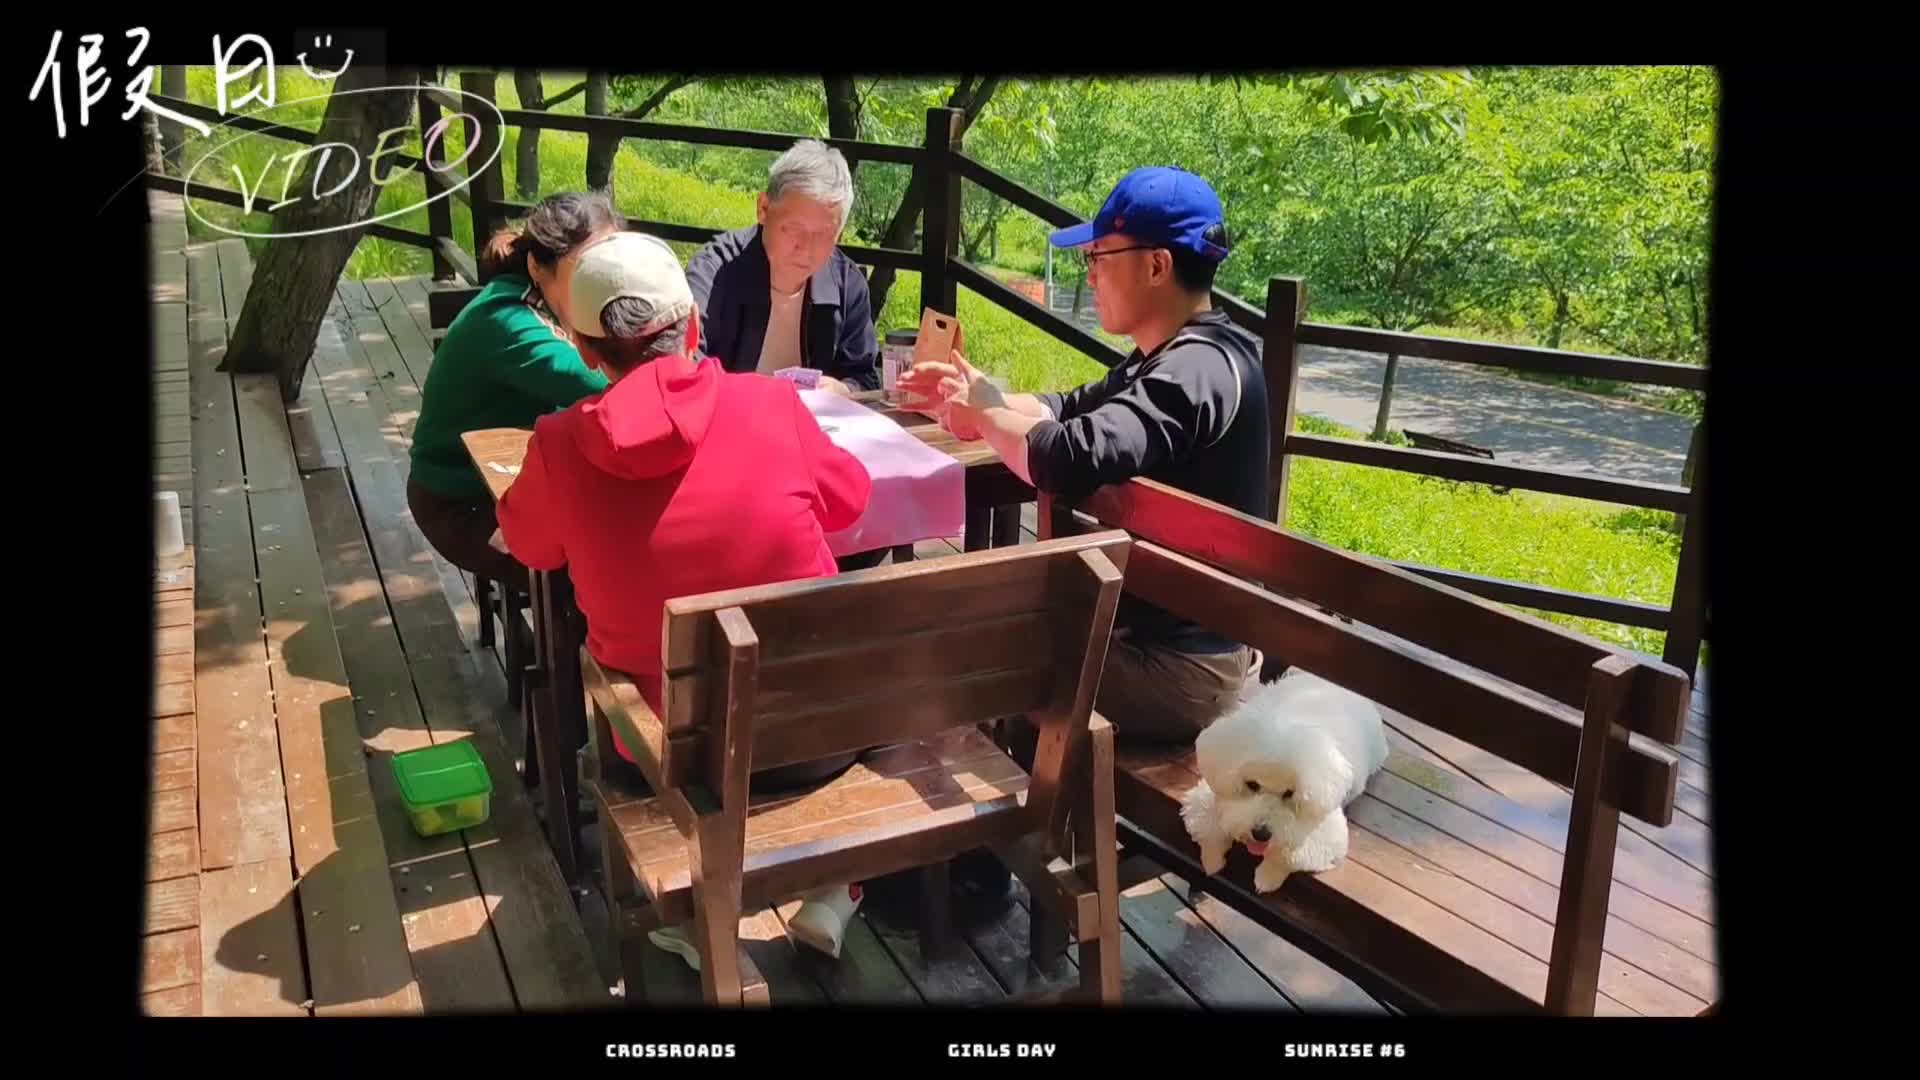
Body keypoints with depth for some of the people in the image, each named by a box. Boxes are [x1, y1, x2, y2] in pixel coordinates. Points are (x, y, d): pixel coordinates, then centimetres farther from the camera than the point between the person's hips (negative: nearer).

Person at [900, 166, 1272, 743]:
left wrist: (984, 413, -18)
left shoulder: (1198, 371, -25)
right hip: (1159, 630, 9)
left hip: (1177, 667, -9)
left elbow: (1071, 459, -38)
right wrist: (976, 394, -1)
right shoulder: (1173, 357, 8)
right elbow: (1073, 410, 16)